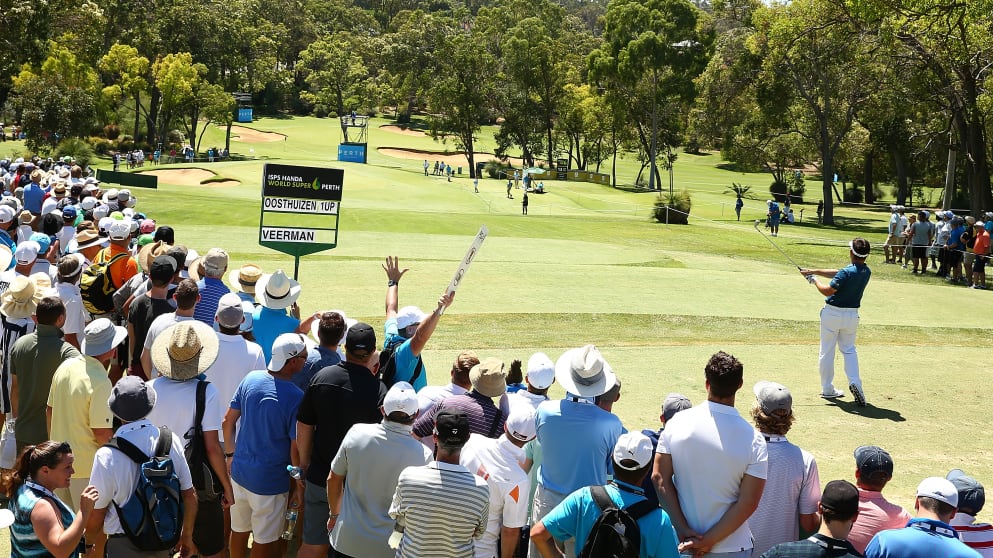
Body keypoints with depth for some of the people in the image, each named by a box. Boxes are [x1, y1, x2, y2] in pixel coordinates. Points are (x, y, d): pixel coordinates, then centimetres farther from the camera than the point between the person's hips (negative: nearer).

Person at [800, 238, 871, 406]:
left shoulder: (847, 272, -23)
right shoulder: (866, 272, 0)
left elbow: (827, 291, -22)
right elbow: (837, 274, 6)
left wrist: (814, 280, -4)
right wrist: (814, 271, 7)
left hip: (833, 313, -5)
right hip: (852, 315, 5)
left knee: (827, 351, 8)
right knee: (849, 349, 17)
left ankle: (827, 389, 13)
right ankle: (854, 381, -6)